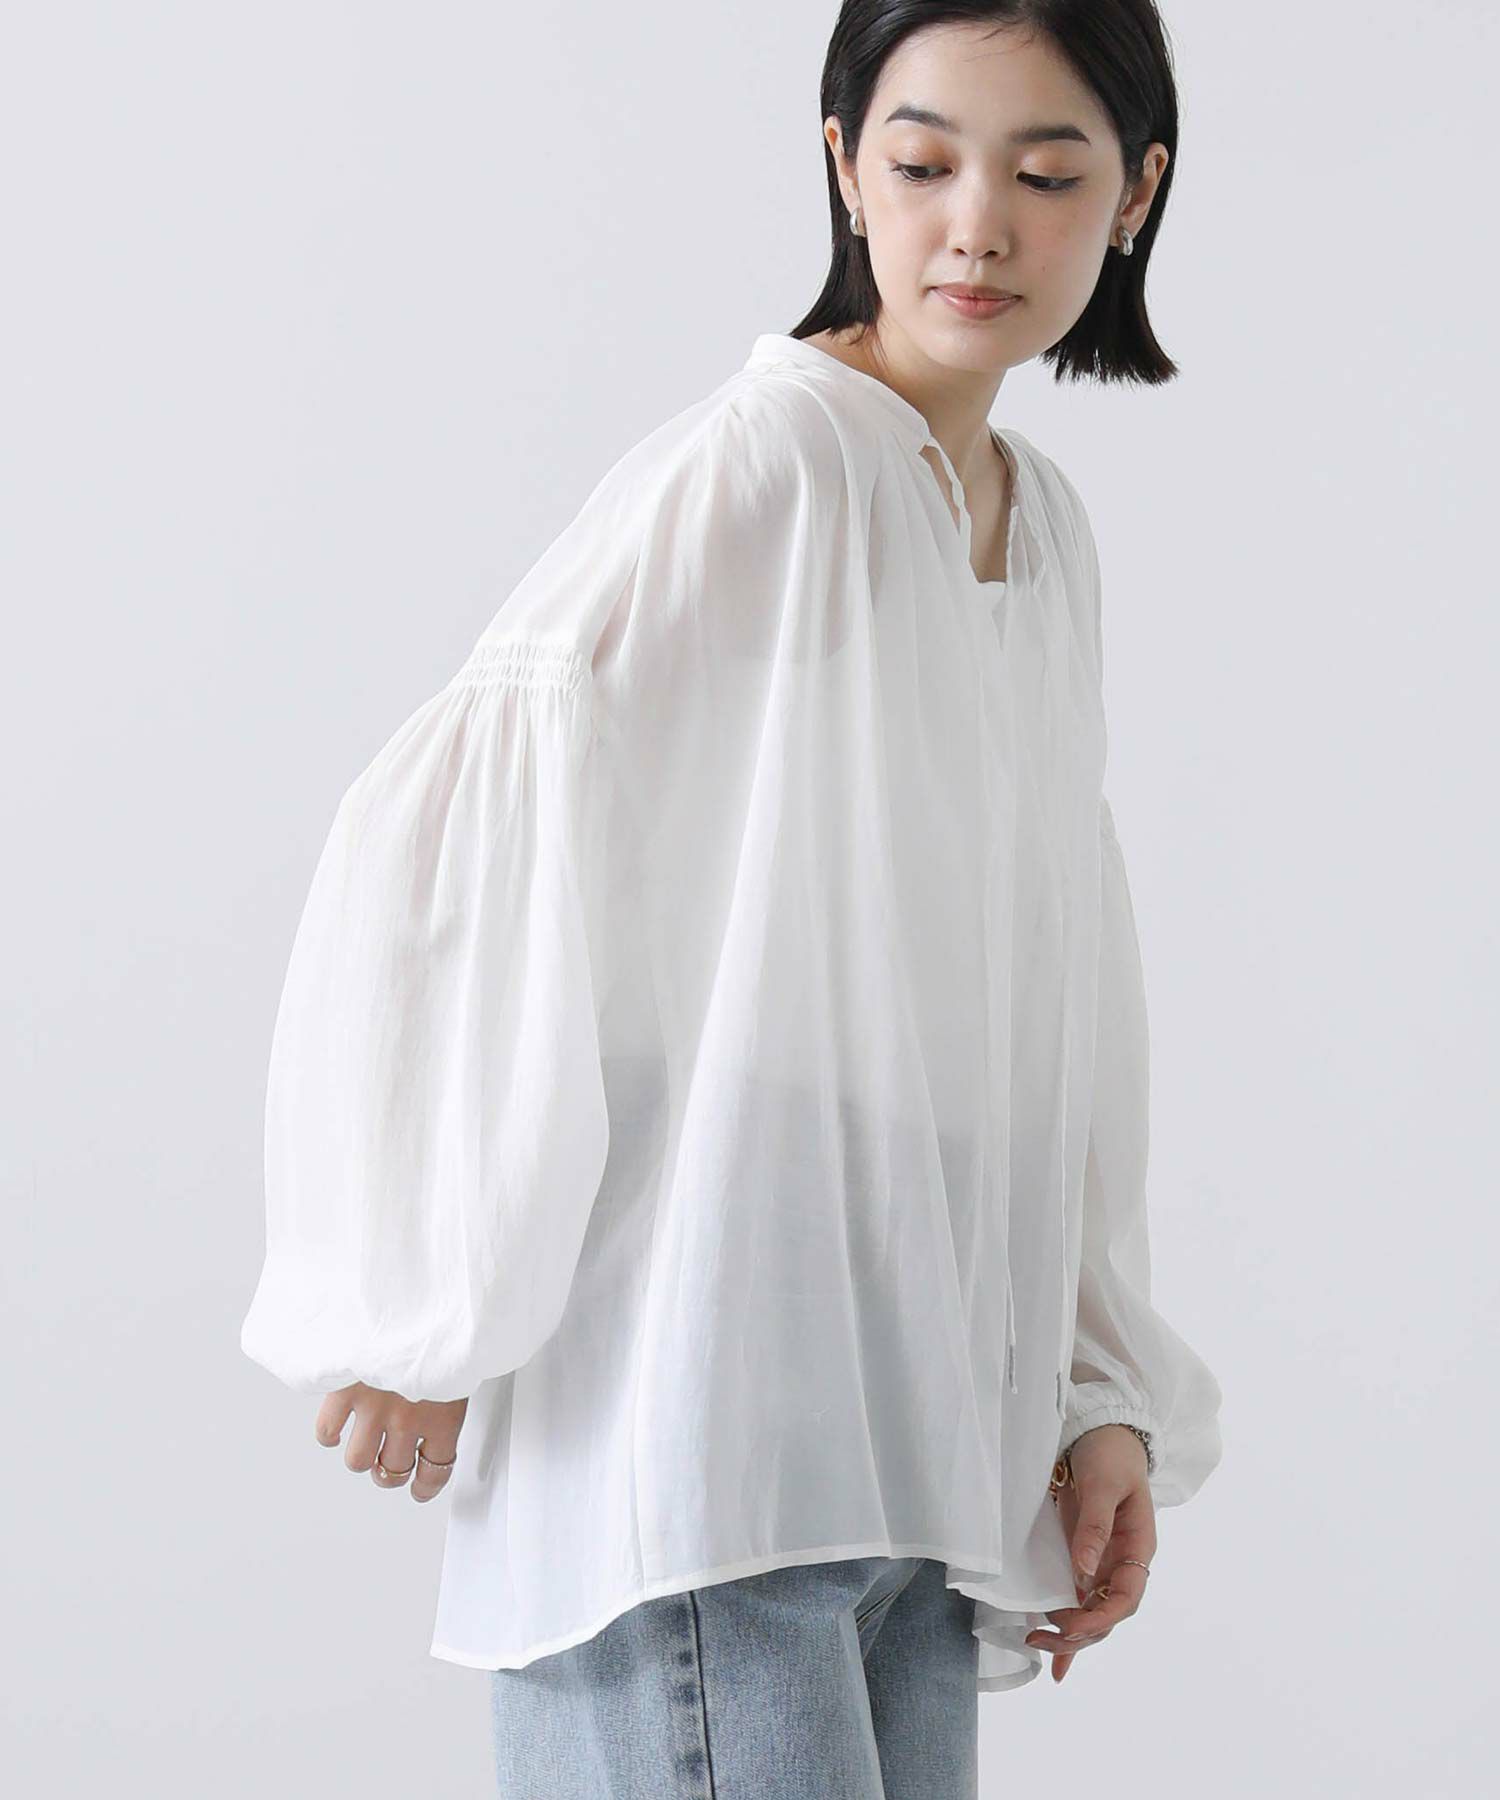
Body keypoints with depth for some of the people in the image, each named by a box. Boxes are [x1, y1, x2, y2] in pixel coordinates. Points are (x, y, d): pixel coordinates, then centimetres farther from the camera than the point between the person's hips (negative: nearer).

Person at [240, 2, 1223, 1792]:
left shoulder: (1046, 532, 14)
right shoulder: (755, 473, -10)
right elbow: (438, 853, -16)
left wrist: (1103, 1393, 13)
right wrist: (421, 1311, -12)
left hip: (915, 1449, 8)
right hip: (689, 1444, -7)